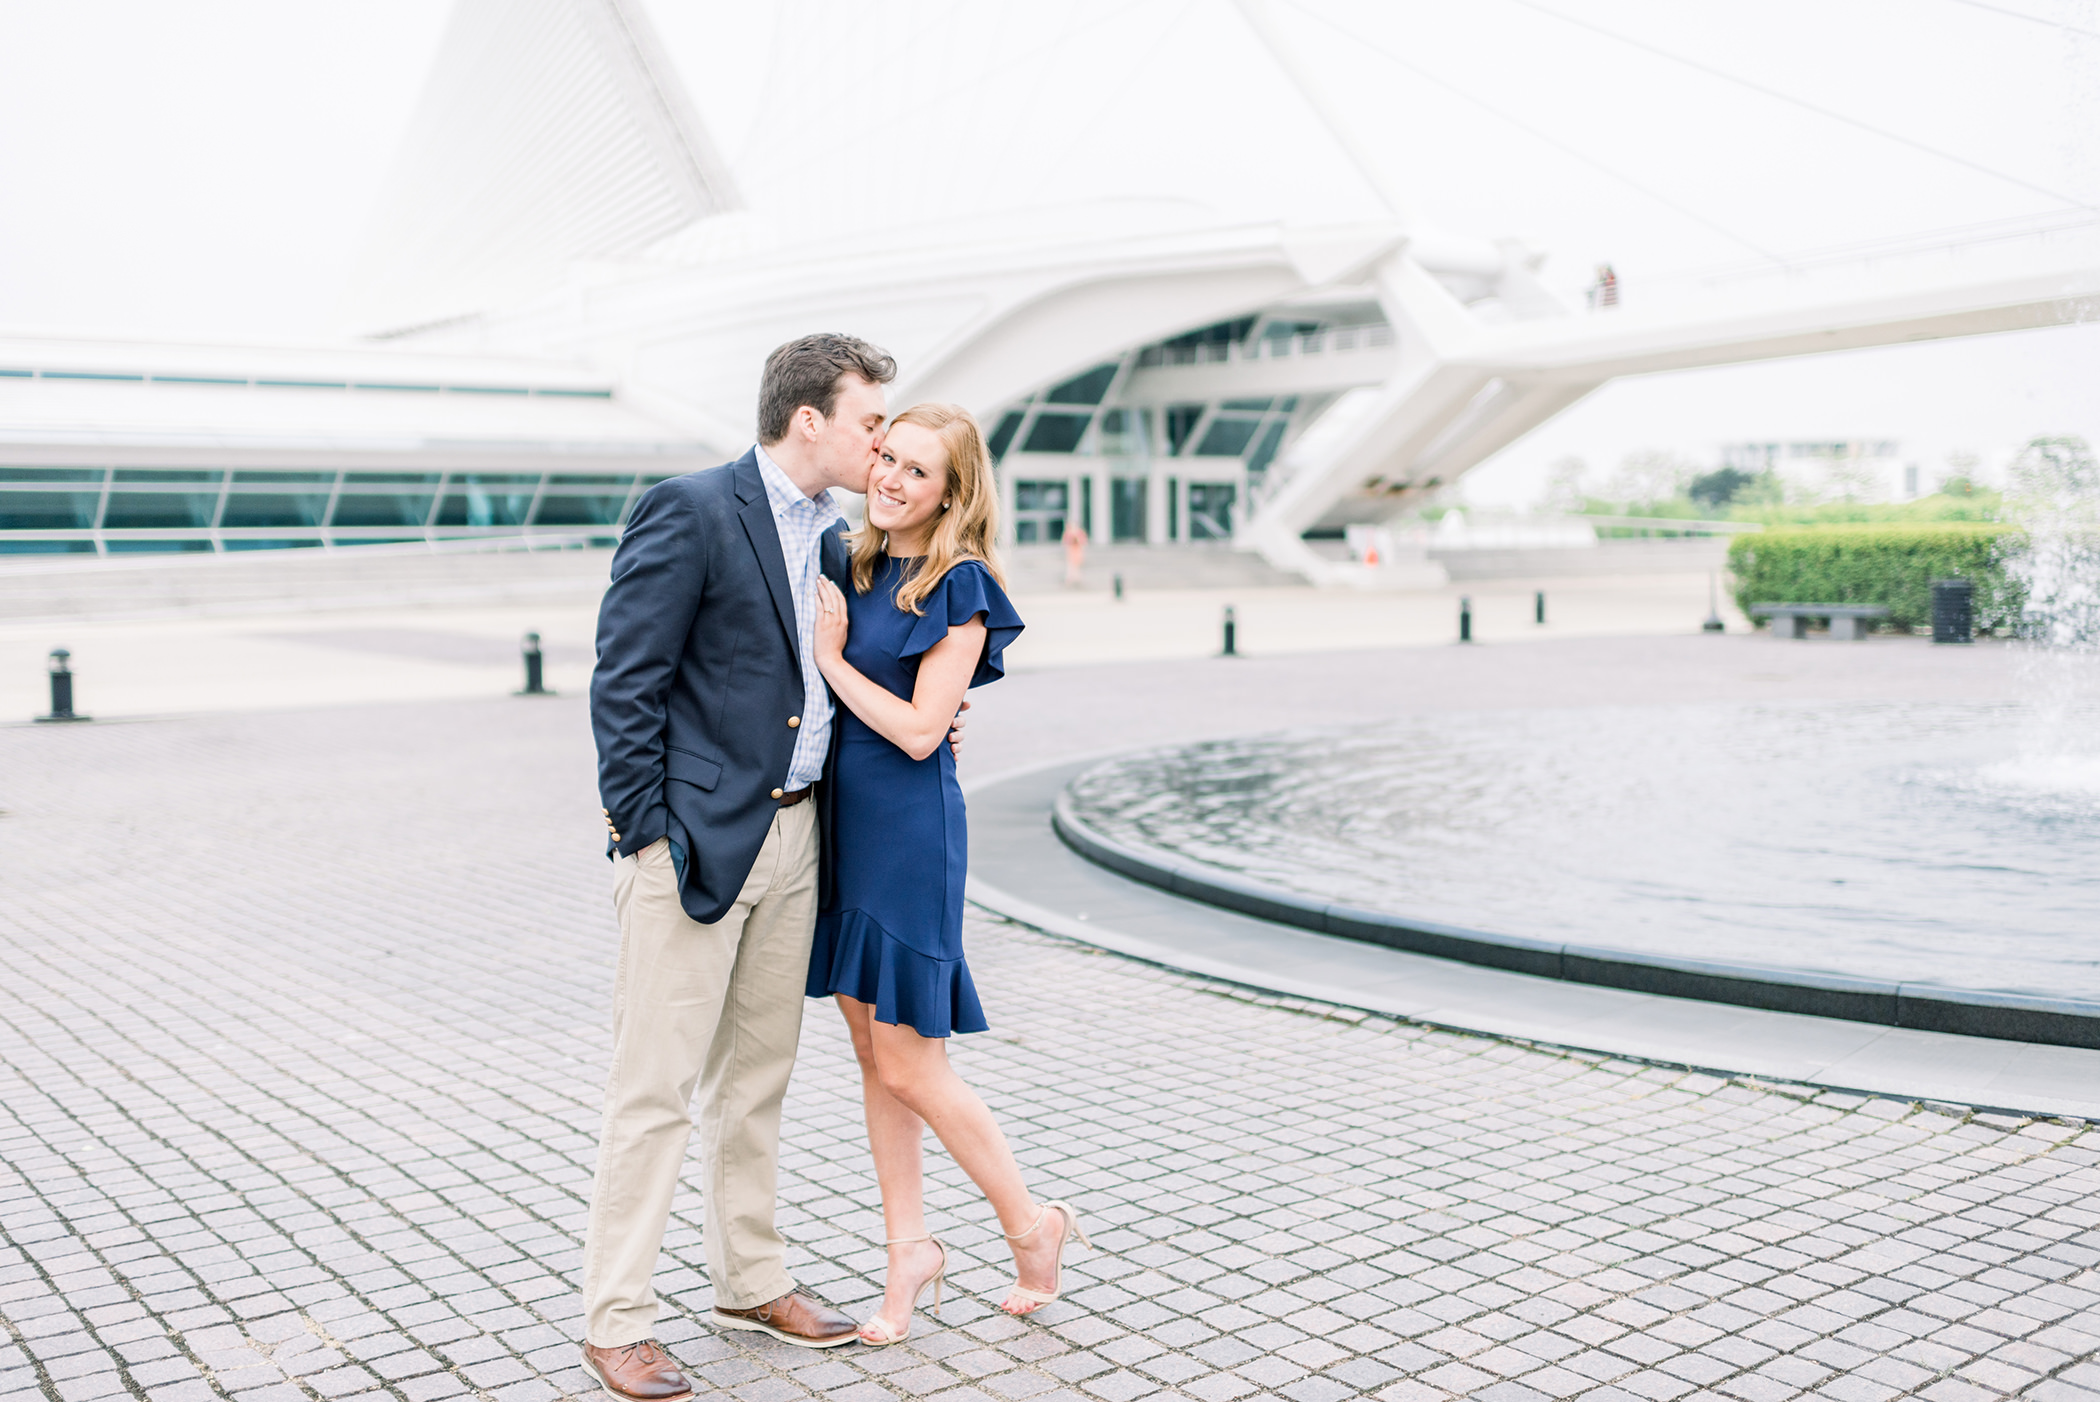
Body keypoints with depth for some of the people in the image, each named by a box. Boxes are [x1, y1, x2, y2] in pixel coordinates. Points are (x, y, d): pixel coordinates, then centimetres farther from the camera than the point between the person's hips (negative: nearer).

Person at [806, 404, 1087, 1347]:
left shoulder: (959, 587, -12)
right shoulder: (856, 567, 10)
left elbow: (919, 730, -17)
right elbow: (823, 700, 13)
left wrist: (831, 656, -12)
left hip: (908, 828, -7)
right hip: (840, 815, 7)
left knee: (909, 1070, -1)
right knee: (872, 1055, 12)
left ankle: (1032, 1224, 19)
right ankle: (909, 1249, 25)